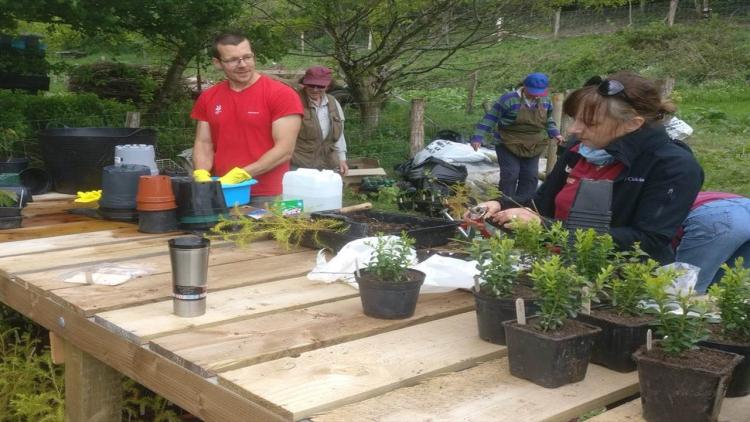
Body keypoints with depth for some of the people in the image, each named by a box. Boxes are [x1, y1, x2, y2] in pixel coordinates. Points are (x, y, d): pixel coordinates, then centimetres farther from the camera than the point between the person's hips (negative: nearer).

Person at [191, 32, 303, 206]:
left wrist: (240, 173, -19)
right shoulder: (207, 98, 8)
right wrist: (201, 174, -9)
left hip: (269, 197, -4)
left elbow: (285, 150, -13)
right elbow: (203, 143, 11)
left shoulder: (281, 94, -7)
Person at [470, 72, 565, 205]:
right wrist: (478, 137, -19)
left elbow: (548, 120, 19)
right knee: (510, 174, -9)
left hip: (532, 147, 5)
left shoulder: (546, 101, -1)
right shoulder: (509, 99, -19)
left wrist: (555, 134, 4)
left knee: (531, 176, 5)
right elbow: (490, 119, -15)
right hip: (508, 145, -5)